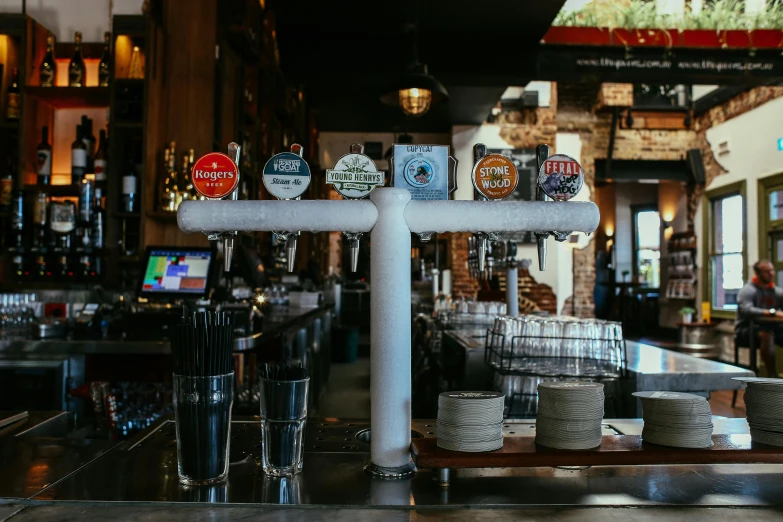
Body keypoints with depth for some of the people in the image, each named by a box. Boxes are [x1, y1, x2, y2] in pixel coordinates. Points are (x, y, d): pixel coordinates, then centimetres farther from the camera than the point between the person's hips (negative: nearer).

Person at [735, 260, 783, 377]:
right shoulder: (748, 291, -9)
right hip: (745, 331, -6)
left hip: (768, 327, 6)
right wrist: (773, 313, -39)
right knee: (766, 333, -36)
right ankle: (772, 375, -35)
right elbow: (747, 310, -28)